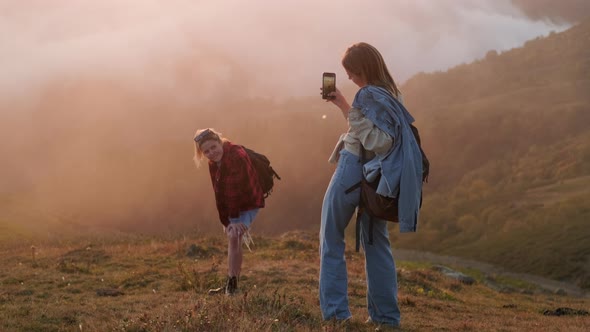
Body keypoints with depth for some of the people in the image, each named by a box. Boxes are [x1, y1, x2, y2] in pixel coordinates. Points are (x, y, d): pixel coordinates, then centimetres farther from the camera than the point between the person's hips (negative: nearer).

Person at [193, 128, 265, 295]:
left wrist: (234, 218, -25)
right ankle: (231, 285, 25)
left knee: (234, 236, -20)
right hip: (232, 205, 8)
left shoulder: (236, 156, -26)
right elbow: (219, 192, -1)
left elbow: (235, 189, -27)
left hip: (248, 202, -8)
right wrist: (225, 221, -8)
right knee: (233, 239, 14)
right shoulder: (214, 162, 0)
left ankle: (232, 283, -13)